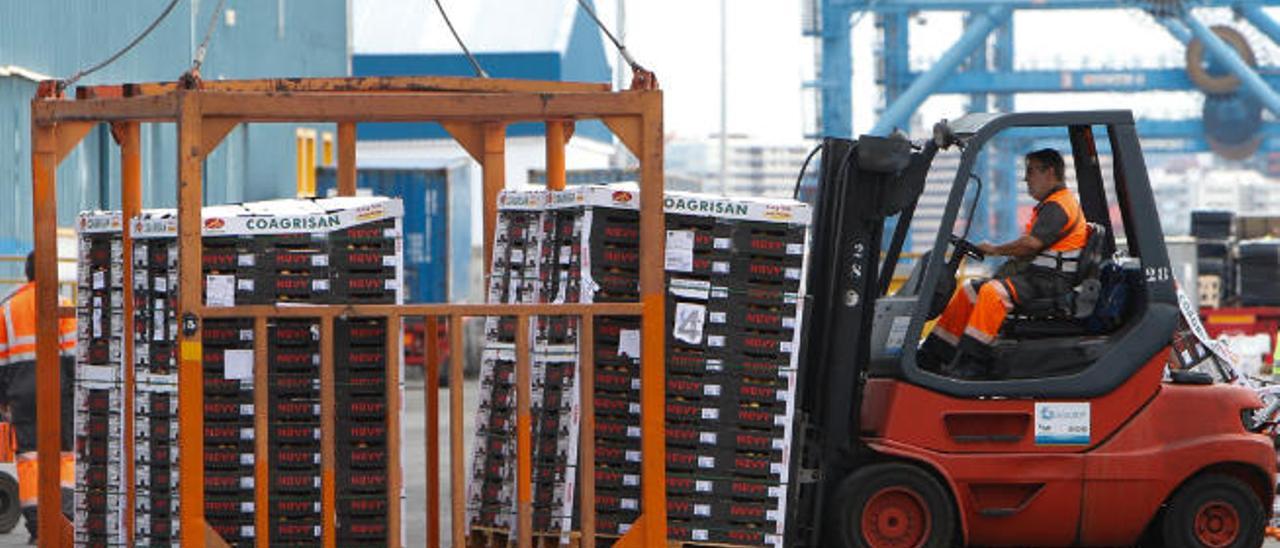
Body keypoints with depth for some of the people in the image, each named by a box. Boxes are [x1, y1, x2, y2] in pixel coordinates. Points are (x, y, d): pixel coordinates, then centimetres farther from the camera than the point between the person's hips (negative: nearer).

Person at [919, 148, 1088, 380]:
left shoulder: (1059, 205, -11)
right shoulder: (1050, 204, 24)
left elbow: (1032, 243, -21)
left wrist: (996, 249, -9)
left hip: (1050, 281, -11)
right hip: (1034, 275, 11)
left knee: (993, 292, -32)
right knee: (968, 292, 4)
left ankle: (969, 365, -35)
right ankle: (931, 358, 0)